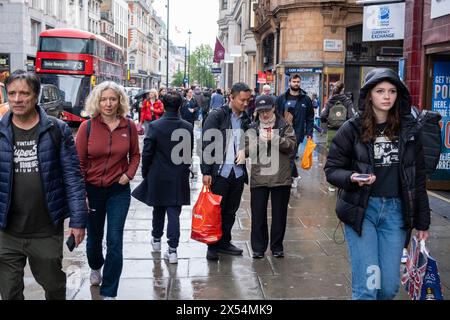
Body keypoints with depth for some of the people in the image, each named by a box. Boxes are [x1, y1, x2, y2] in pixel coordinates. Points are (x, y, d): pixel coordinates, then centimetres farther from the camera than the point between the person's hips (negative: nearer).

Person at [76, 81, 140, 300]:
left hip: (118, 190, 0)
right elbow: (79, 162, -5)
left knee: (115, 241, -3)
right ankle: (95, 267, 51)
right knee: (94, 236, 17)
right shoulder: (87, 127, -8)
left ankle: (109, 292, 9)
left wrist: (129, 174, -7)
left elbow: (135, 155, 11)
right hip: (92, 189, 0)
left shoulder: (129, 127, -3)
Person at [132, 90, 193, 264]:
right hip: (179, 178, 1)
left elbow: (147, 153, -8)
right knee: (174, 213, 3)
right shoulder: (188, 127, -6)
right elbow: (190, 153, 3)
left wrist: (145, 173, 6)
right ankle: (172, 249, -1)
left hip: (157, 178, 0)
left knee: (158, 210, 19)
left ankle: (156, 239, 38)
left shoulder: (154, 126, -13)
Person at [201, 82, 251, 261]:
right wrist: (206, 172, -14)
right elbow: (206, 145, -9)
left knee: (230, 211, 13)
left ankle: (225, 242, 27)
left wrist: (245, 151, -3)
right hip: (220, 171, -5)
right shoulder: (217, 116, -6)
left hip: (238, 172, 5)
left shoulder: (246, 119, 10)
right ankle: (213, 246, 14)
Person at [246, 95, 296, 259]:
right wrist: (259, 141, -18)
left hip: (281, 178, -1)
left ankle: (277, 247, 22)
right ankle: (258, 248, 17)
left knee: (279, 214, 8)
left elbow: (292, 146, -7)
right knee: (258, 214, 5)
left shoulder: (284, 126, 4)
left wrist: (276, 138, -20)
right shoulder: (253, 128, 8)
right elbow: (247, 150, -1)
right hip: (258, 177, 1)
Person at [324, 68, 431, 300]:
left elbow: (418, 177, 9)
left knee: (390, 286, 6)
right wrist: (352, 178, -21)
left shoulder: (408, 130, 5)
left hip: (395, 210, 3)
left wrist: (422, 220, 8)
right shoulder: (352, 129, -3)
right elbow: (332, 169, 0)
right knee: (366, 285, -6)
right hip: (361, 210, -3)